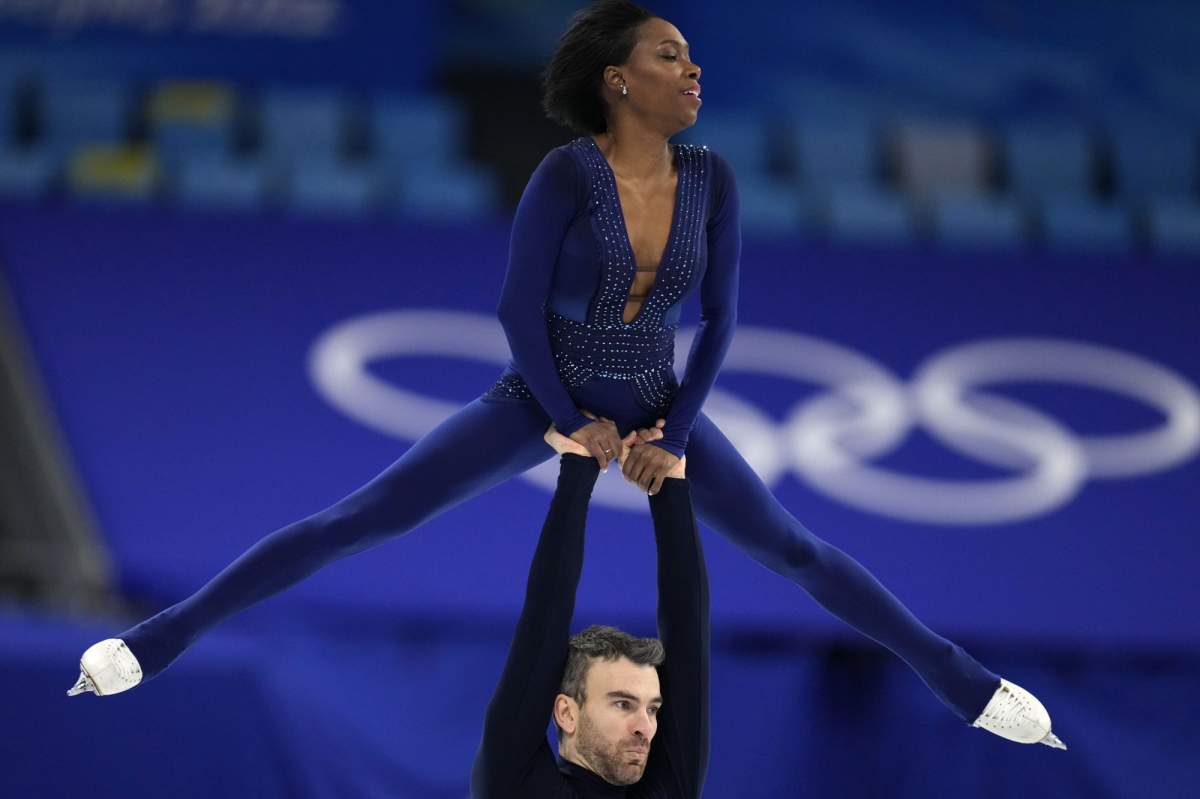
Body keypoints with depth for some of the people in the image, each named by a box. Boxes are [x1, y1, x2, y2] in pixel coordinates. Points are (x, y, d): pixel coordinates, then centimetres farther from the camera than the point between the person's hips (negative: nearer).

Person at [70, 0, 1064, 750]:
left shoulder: (712, 176, -12)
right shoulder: (564, 172, -23)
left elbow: (720, 316, -4)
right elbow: (519, 309, -17)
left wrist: (674, 437, -10)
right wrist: (572, 423, -12)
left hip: (653, 406, 3)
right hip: (540, 397, -3)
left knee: (792, 549, 4)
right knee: (358, 521, -11)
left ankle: (959, 677, 15)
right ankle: (169, 632, -8)